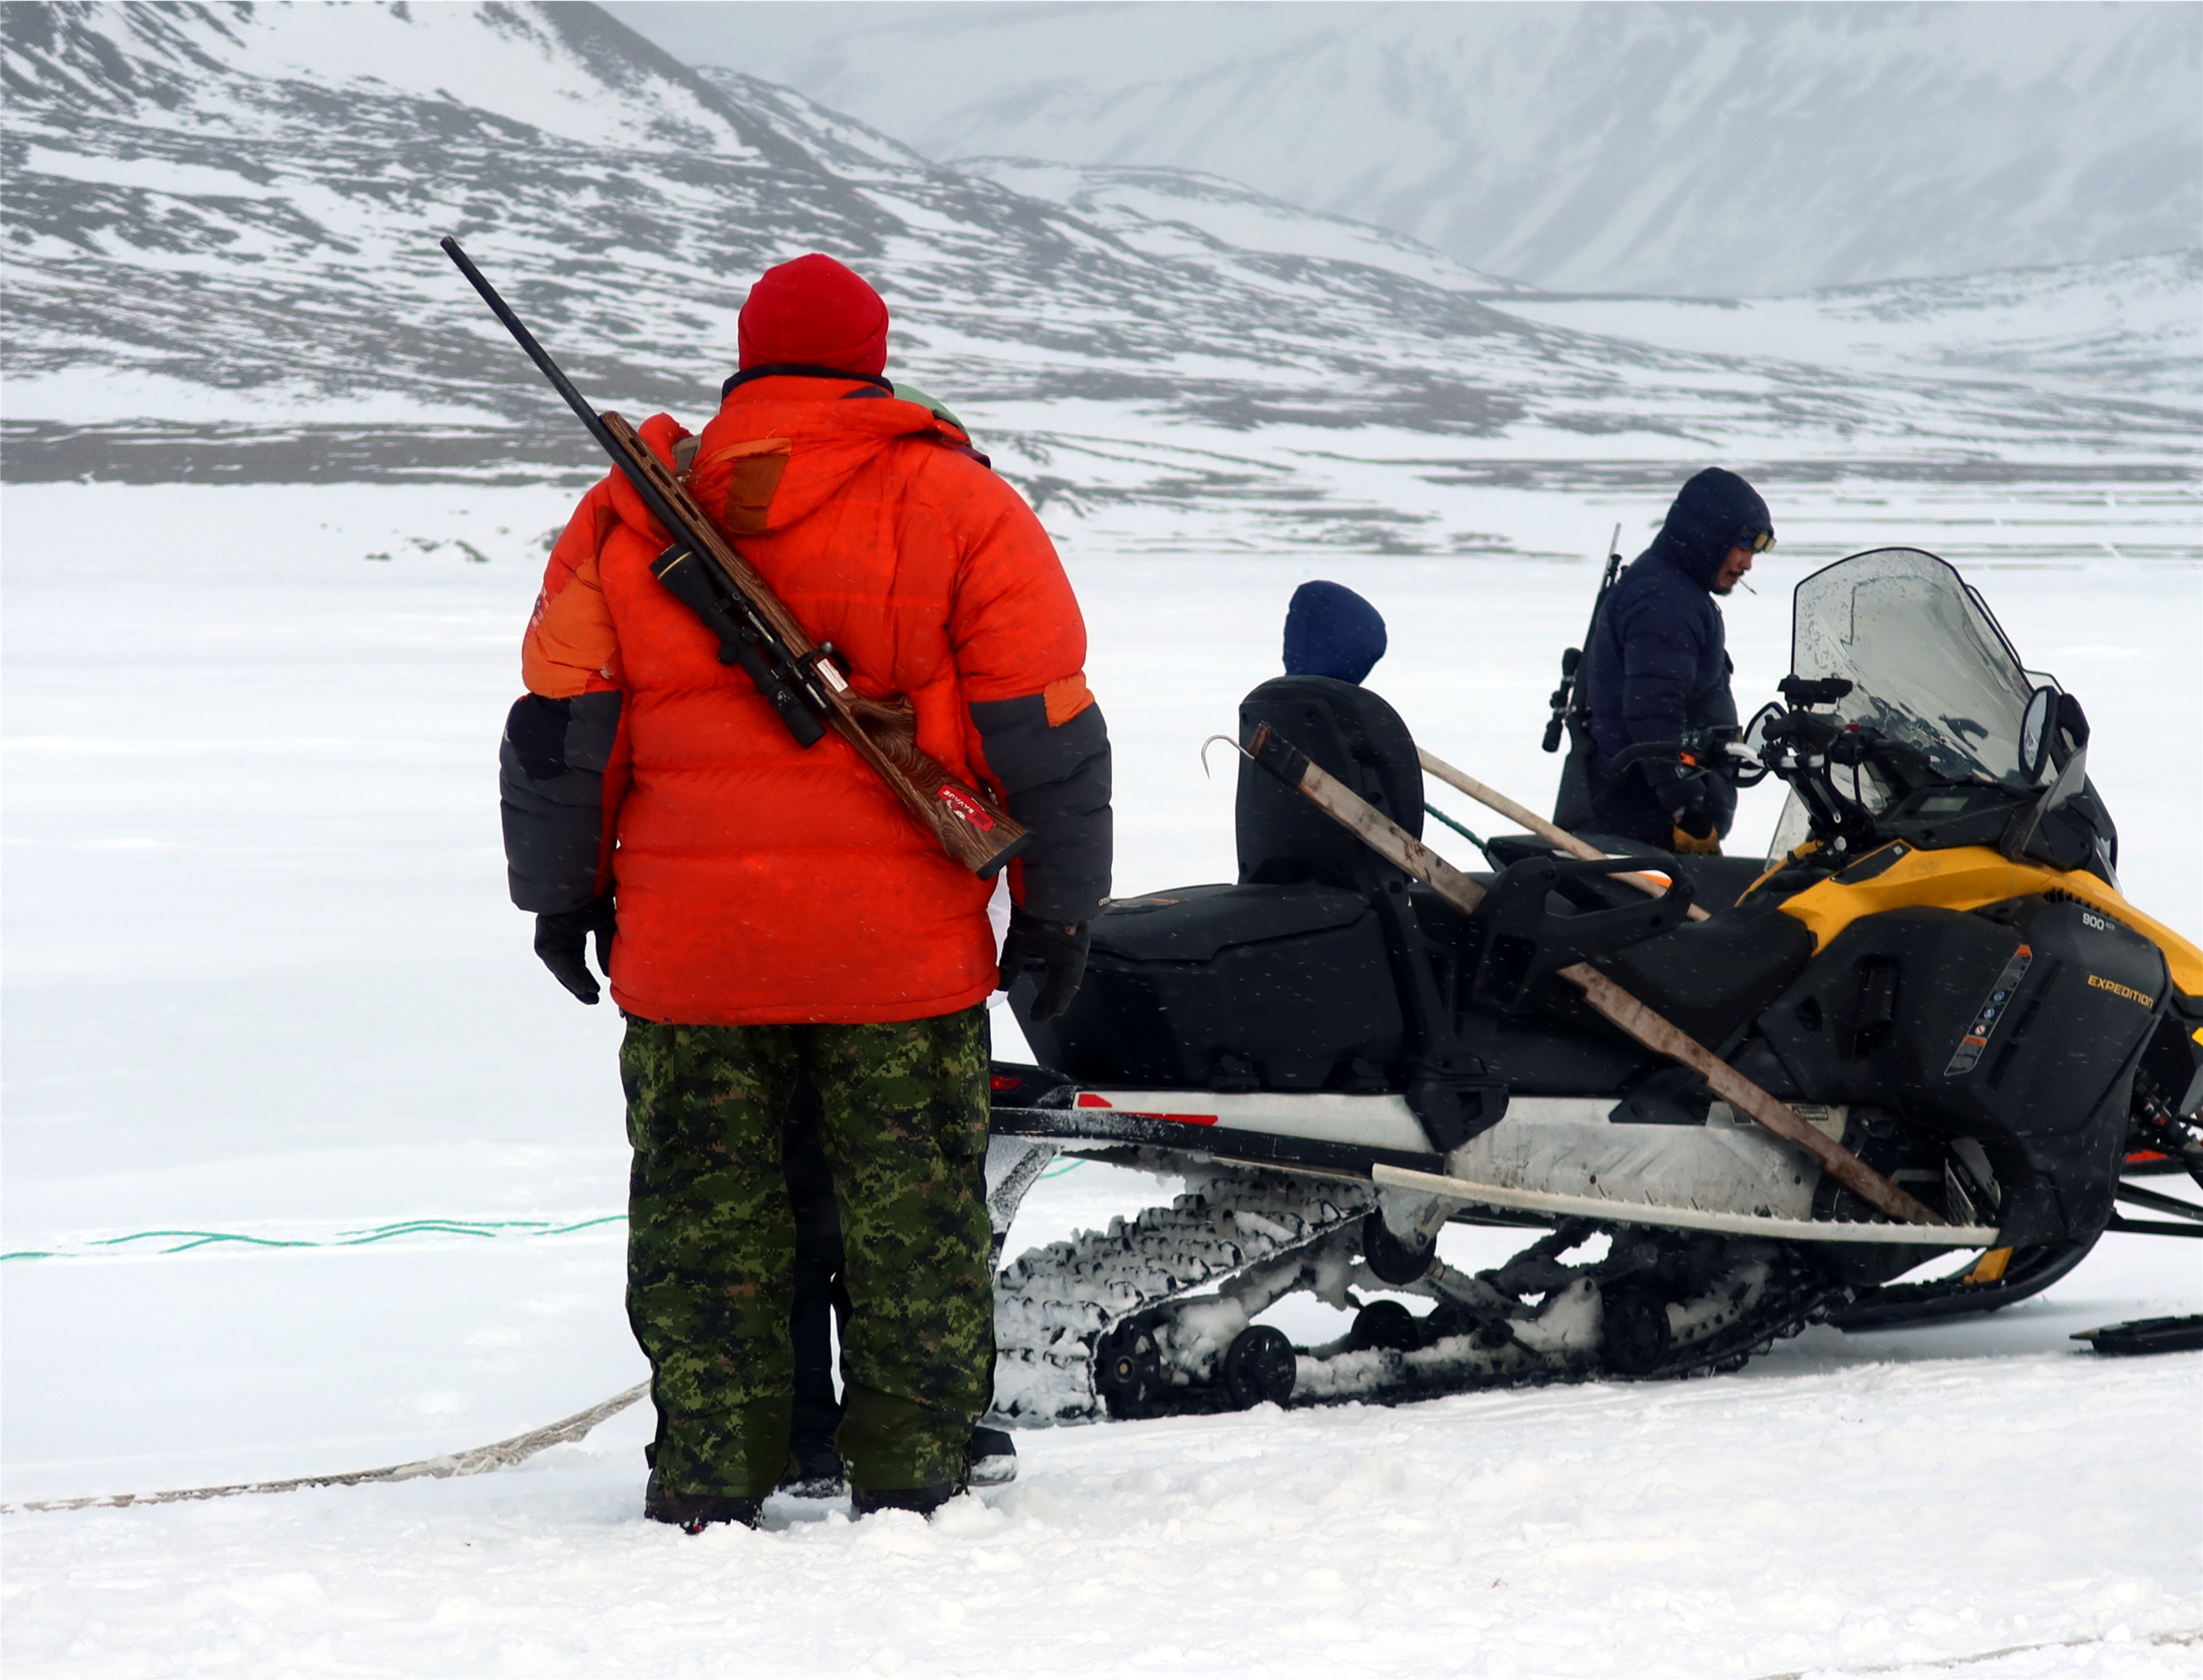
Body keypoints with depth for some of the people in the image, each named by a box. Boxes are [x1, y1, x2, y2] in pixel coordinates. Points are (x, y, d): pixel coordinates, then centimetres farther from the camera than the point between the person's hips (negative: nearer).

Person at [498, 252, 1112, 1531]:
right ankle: (912, 1473, 10)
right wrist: (1059, 904, 7)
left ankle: (710, 1477, 7)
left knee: (705, 1220, 8)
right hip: (904, 947, -1)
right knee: (914, 1219, 7)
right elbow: (1046, 726, -1)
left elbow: (559, 724, 8)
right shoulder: (955, 504, 1)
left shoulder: (632, 514, 7)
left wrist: (561, 894, 17)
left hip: (687, 946, 2)